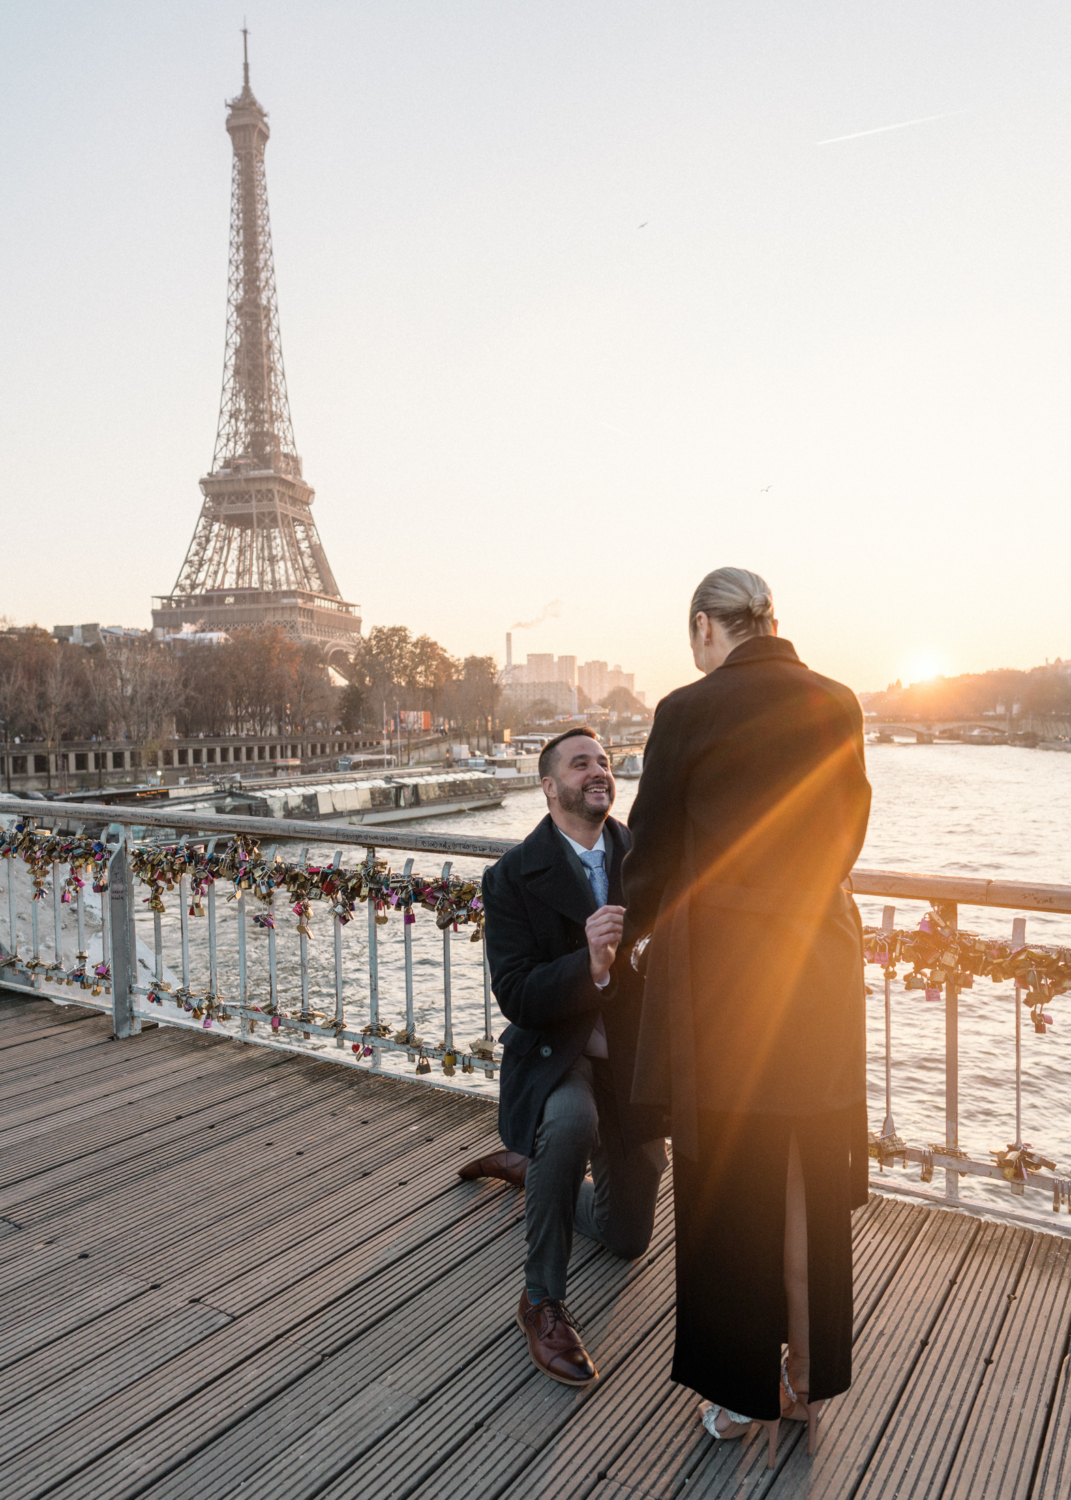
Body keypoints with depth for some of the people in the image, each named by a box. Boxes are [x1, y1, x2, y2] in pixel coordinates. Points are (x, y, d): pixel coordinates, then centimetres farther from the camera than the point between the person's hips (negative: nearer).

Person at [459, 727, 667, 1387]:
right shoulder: (515, 876, -16)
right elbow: (517, 998, -22)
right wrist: (590, 965, -38)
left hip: (636, 1061, 4)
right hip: (556, 1055, -4)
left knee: (627, 1238, 19)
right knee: (572, 1120, -41)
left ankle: (528, 1164, 48)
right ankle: (544, 1301, -16)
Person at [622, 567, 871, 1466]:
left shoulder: (690, 711, -11)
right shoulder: (839, 706, 2)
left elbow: (653, 841, -3)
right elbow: (850, 827, 12)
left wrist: (641, 930, 15)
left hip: (721, 964, -4)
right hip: (822, 957, 5)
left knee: (729, 1182, 11)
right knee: (812, 1179, 19)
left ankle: (741, 1394, 28)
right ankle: (810, 1379, 36)